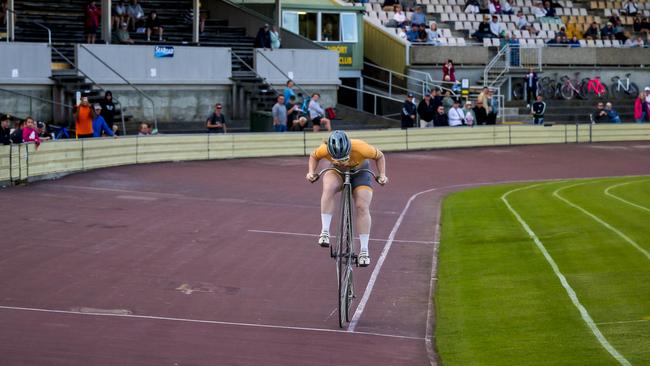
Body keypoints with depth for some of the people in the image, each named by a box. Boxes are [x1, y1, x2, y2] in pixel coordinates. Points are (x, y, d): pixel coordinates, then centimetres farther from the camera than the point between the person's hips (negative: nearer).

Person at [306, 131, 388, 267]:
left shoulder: (360, 148, -37)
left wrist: (382, 175, -23)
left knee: (362, 207, -15)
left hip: (360, 171, 0)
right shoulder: (325, 149, -32)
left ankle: (364, 250, -7)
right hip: (336, 173, 1)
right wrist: (311, 172, -19)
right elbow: (313, 156, -6)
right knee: (328, 188, -33)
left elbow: (379, 156, -15)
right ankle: (325, 231, -28)